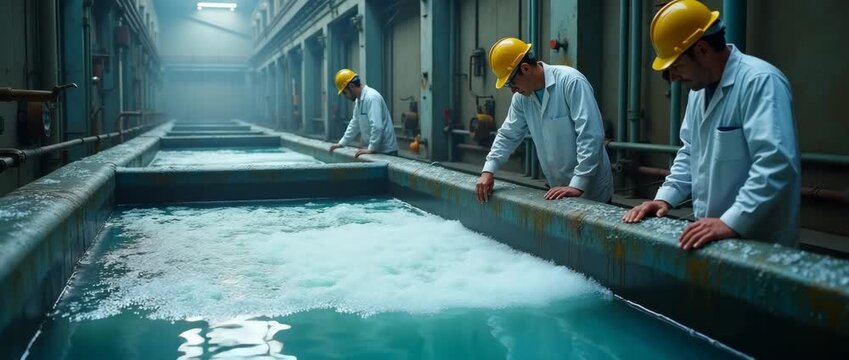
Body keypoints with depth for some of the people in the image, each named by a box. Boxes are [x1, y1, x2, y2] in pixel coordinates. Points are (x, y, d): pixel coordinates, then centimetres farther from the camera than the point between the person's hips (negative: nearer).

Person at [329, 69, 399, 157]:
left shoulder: (371, 97, -19)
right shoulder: (358, 100, 12)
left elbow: (377, 127, -26)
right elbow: (355, 124, 22)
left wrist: (371, 149, -24)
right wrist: (341, 143, 21)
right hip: (375, 149, 8)